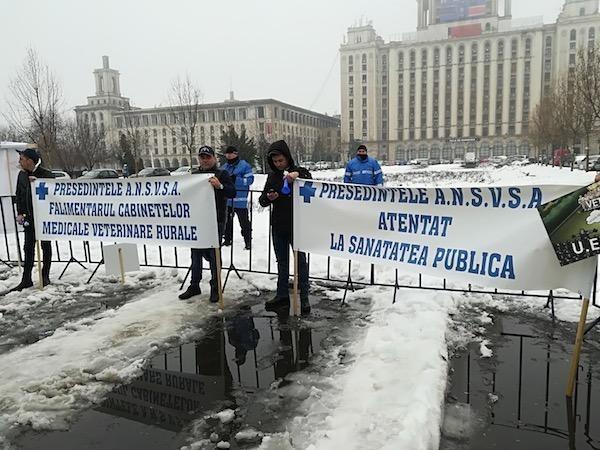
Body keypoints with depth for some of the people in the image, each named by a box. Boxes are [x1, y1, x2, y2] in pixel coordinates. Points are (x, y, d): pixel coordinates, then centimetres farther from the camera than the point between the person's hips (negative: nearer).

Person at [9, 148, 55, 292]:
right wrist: (20, 213, 4)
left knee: (45, 246, 7)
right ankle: (26, 279, 12)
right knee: (28, 248, 6)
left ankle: (45, 276, 19)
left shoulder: (46, 174, -12)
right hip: (29, 217, 5)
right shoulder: (22, 175, 6)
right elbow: (19, 195, 12)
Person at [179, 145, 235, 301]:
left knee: (213, 254, 2)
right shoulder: (194, 175, 13)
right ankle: (194, 286, 25)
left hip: (216, 221, -4)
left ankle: (215, 288, 13)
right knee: (196, 253, 12)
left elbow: (233, 193, -11)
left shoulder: (222, 174, -1)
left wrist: (220, 186, -29)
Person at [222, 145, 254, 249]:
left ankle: (248, 241, 9)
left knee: (244, 221, -1)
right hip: (227, 199, 7)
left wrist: (236, 179, -22)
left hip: (240, 200, -6)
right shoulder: (224, 167, 13)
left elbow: (250, 179, -14)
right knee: (227, 220, 17)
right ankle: (228, 239, 31)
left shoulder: (244, 165, -6)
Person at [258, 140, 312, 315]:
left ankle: (304, 298, 9)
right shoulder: (272, 176, 7)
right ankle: (282, 295, 27)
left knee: (300, 260, 1)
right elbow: (262, 201, 7)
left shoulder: (299, 172, -5)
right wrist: (268, 197, -16)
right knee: (282, 261, 15)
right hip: (278, 226, 5)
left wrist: (297, 175, -39)